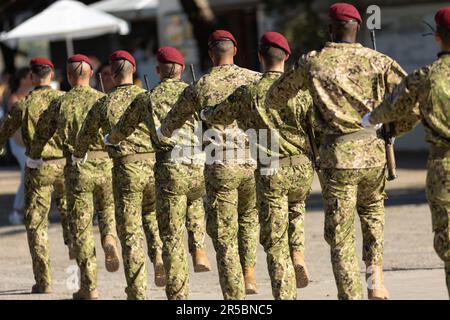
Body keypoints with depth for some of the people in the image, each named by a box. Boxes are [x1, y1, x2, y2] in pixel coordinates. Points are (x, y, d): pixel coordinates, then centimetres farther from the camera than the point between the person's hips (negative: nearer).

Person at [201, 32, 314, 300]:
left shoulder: (248, 94, -2)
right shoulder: (301, 90, -3)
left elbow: (216, 115, 14)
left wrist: (204, 113, 36)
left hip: (270, 174, -2)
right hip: (302, 168, 2)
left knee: (275, 241, 2)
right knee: (296, 207, 33)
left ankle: (285, 295, -3)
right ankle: (298, 254, 11)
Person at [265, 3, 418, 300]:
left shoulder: (313, 62, 0)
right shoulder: (378, 61, 0)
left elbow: (275, 97, 14)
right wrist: (395, 130, 15)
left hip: (338, 156, -2)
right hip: (374, 153, 2)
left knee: (341, 236, 6)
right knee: (373, 210, 29)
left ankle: (352, 295, 0)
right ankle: (376, 273, 10)